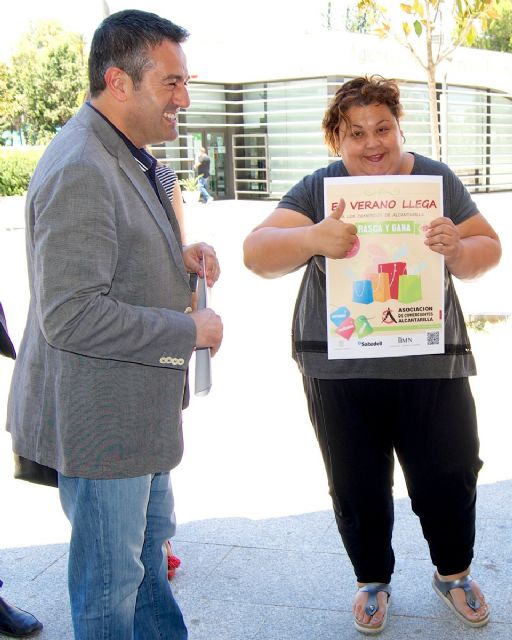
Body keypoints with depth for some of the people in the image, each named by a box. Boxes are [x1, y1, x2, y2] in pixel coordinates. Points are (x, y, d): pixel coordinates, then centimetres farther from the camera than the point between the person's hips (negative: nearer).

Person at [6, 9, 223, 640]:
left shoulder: (129, 159, 9)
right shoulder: (79, 172, -25)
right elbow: (70, 316, -29)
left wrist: (182, 258, 2)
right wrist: (190, 330, -21)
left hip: (140, 405, 11)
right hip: (100, 419, -11)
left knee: (149, 535, 28)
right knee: (111, 578, 9)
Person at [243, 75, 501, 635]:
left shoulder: (436, 179, 2)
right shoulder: (318, 189, -2)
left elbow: (487, 250, 4)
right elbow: (257, 254, -12)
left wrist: (458, 249, -20)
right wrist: (311, 238, -33)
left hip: (431, 363, 1)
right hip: (340, 369, 0)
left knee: (450, 475, 7)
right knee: (357, 486, 10)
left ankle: (453, 572, 36)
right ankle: (372, 580, 36)